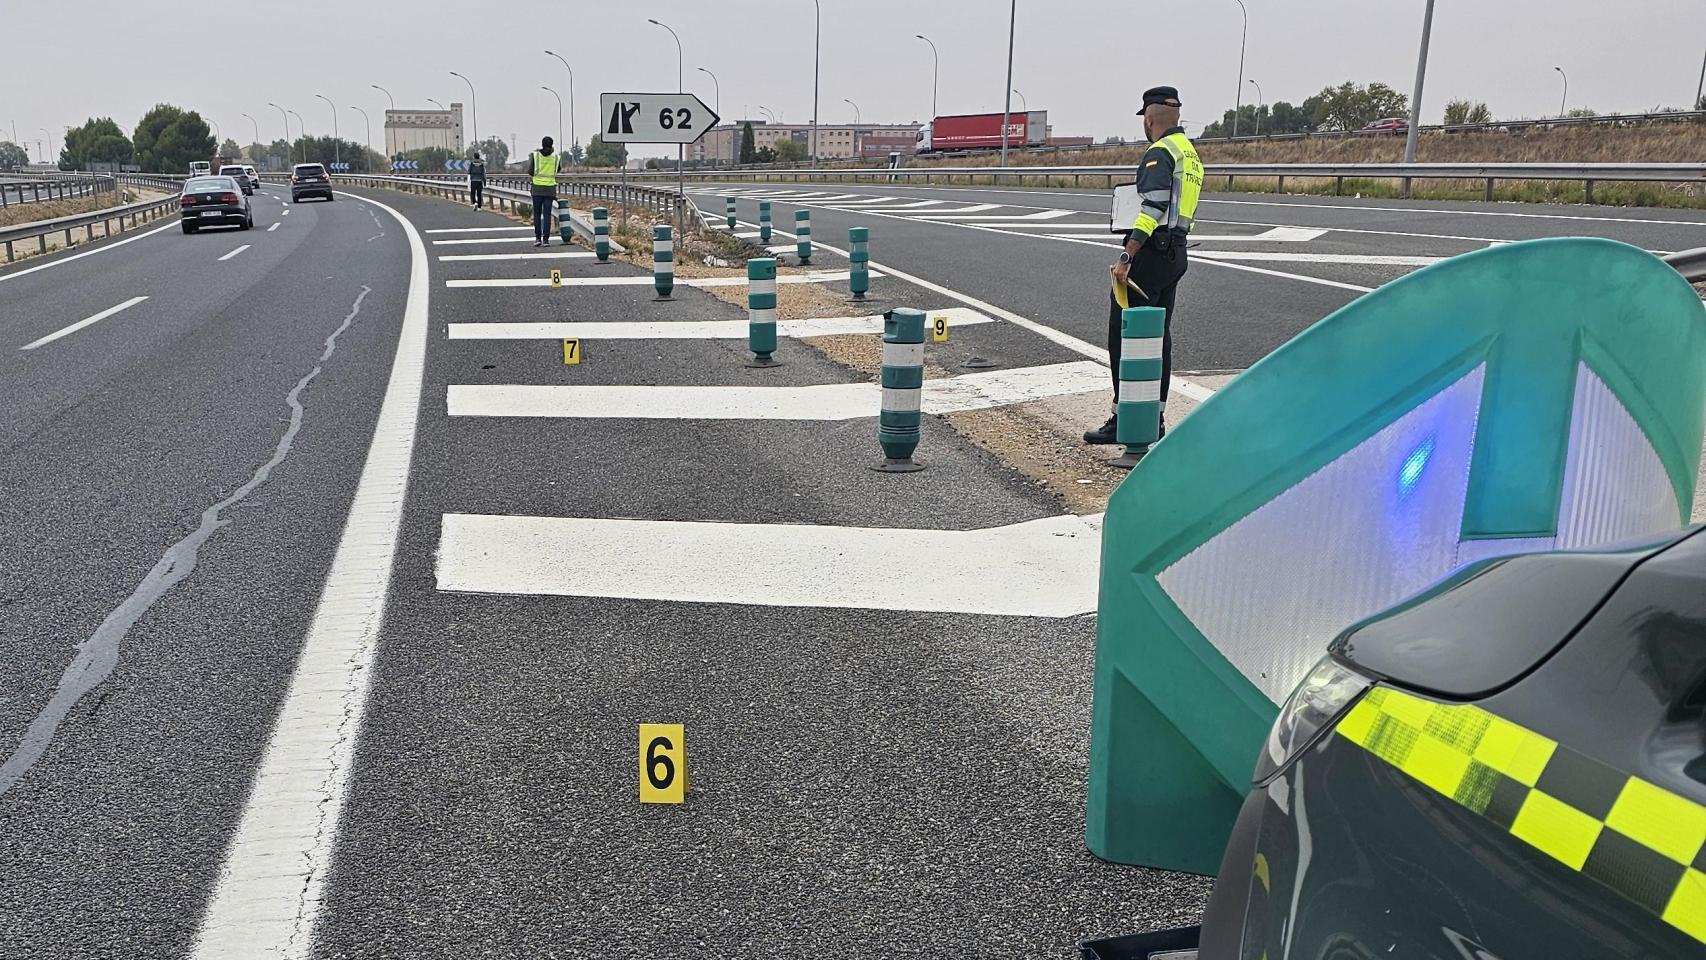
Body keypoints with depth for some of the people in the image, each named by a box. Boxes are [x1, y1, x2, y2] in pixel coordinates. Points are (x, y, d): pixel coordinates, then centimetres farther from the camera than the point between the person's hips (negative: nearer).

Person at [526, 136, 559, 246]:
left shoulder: (535, 155, -2)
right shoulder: (555, 156, 0)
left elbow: (530, 172, -1)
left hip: (537, 188, 0)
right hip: (550, 189, 0)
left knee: (537, 214, 9)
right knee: (547, 214, 2)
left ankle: (537, 238, 4)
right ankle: (545, 239, -3)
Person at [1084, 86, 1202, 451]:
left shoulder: (1159, 152, -12)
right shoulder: (1190, 153, 19)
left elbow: (1153, 209, -23)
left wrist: (1126, 258, -25)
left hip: (1150, 253, -10)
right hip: (1176, 254, 10)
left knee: (1123, 335, -5)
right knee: (1159, 336, 13)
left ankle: (1124, 419, -5)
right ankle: (1155, 418, 17)